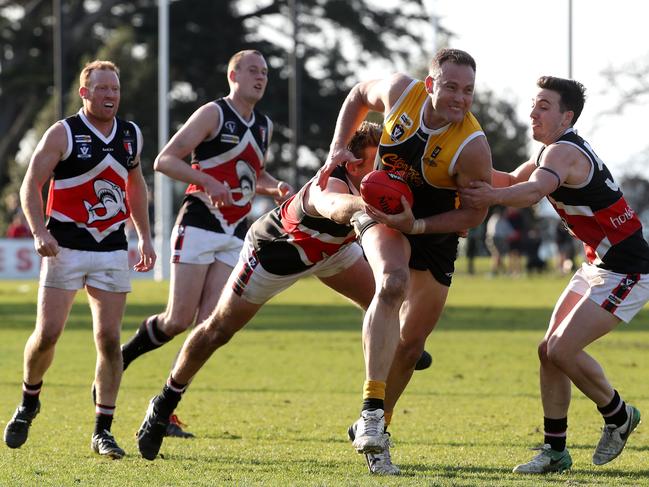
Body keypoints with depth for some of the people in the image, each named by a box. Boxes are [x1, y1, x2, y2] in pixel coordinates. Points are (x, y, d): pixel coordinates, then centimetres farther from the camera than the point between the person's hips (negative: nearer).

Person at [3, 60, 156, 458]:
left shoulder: (131, 135, 9)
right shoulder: (63, 134, -6)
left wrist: (145, 237, 19)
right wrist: (40, 232, -21)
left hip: (112, 250, 4)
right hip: (66, 248, -3)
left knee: (109, 338, -3)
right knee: (48, 333, -6)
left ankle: (103, 431, 3)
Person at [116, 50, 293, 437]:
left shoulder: (264, 125, 16)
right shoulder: (214, 114, -6)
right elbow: (165, 160, -10)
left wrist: (277, 188, 9)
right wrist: (209, 181, -23)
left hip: (235, 235, 6)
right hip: (199, 226, -6)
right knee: (179, 320, -10)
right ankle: (119, 359, 15)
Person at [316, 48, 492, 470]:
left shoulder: (472, 146, -25)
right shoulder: (401, 91, -18)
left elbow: (475, 213, -16)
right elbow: (359, 95, 5)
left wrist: (417, 226, -26)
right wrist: (339, 147, -3)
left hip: (434, 230, 1)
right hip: (382, 212, -1)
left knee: (412, 344, 7)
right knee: (393, 281, -33)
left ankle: (377, 426, 29)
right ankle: (372, 408, -38)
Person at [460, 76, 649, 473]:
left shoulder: (564, 152, -22)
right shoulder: (556, 152, 11)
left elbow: (533, 191, -43)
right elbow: (514, 180, 24)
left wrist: (494, 197, -61)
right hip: (598, 265, 10)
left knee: (562, 350, -16)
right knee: (549, 350, 3)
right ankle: (555, 451, 8)